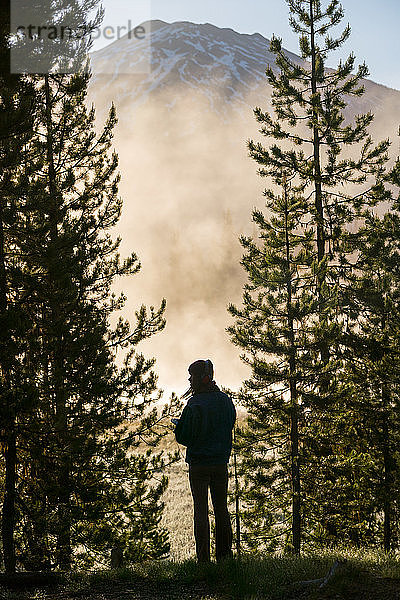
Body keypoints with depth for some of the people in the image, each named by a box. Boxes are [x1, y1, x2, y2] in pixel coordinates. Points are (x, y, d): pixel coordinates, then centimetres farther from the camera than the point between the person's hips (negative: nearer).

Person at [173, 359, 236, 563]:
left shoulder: (195, 405, -15)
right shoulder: (226, 401, 5)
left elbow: (183, 437, -14)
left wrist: (179, 425, 5)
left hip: (199, 464, -5)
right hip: (221, 462, 5)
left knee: (201, 510, -1)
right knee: (221, 509, 11)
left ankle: (203, 559, -3)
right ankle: (225, 556, 14)